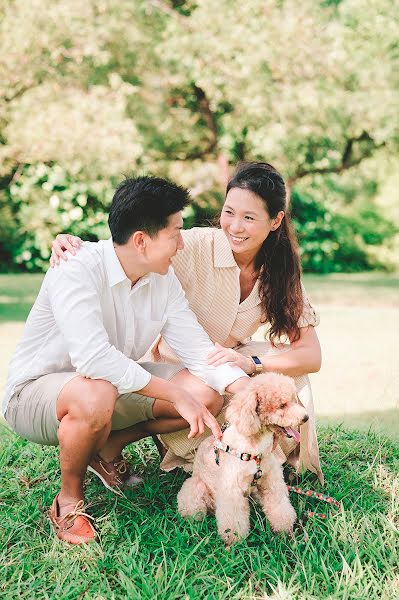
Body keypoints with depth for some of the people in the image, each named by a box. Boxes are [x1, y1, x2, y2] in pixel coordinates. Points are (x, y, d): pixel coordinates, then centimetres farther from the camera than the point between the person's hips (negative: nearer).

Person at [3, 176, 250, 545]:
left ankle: (108, 447, 8)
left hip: (116, 384, 7)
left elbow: (198, 348, -8)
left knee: (208, 393, -12)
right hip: (36, 391, -7)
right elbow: (93, 358, -39)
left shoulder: (164, 281, -4)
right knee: (96, 396, -42)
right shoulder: (76, 271, -27)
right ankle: (68, 500, -12)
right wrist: (176, 394, -37)